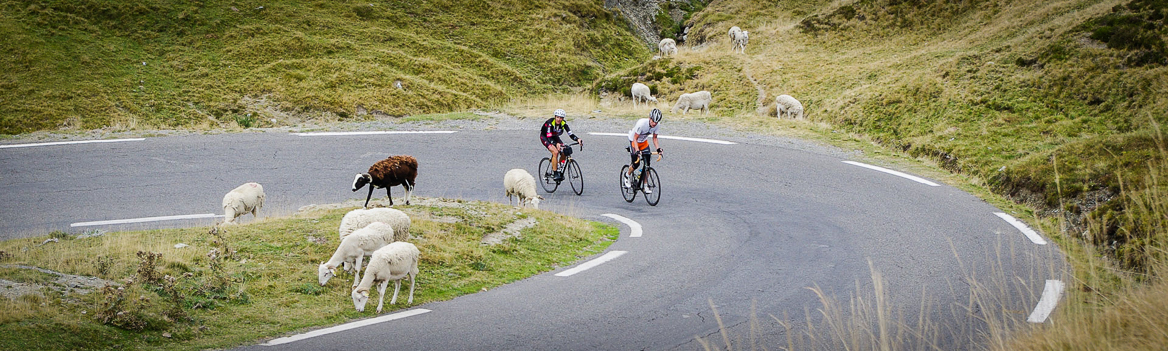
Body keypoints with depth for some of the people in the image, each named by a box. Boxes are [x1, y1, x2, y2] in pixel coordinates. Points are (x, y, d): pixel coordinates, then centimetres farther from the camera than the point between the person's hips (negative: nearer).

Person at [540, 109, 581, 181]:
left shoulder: (563, 123, -20)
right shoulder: (550, 123, -33)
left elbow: (571, 134, -27)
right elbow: (549, 137, -40)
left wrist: (577, 139, -47)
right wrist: (556, 144, -58)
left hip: (555, 137, 5)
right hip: (545, 137, -5)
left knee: (564, 152, -15)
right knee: (555, 152, -28)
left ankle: (560, 172, 2)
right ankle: (554, 174, -20)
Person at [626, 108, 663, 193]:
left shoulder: (656, 125, -19)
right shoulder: (642, 123, -35)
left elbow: (654, 138, -5)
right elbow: (635, 139, -28)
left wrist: (658, 148, -21)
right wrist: (637, 151, -40)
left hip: (644, 142, 5)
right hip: (634, 141, -5)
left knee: (647, 164, -5)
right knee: (635, 164, -14)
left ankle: (645, 186, 3)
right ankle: (627, 176, 17)